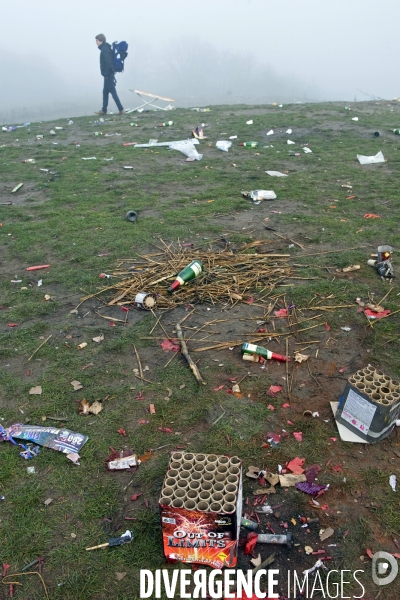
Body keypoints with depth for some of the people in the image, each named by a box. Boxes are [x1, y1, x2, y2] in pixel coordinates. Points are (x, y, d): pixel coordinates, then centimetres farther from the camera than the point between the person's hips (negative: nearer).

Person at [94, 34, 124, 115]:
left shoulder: (104, 50, -16)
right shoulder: (106, 48, 15)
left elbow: (108, 63, -24)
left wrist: (106, 74, -20)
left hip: (108, 75, -10)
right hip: (108, 75, 10)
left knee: (113, 92, -6)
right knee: (105, 92, 13)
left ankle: (121, 109, -4)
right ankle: (104, 110, 19)